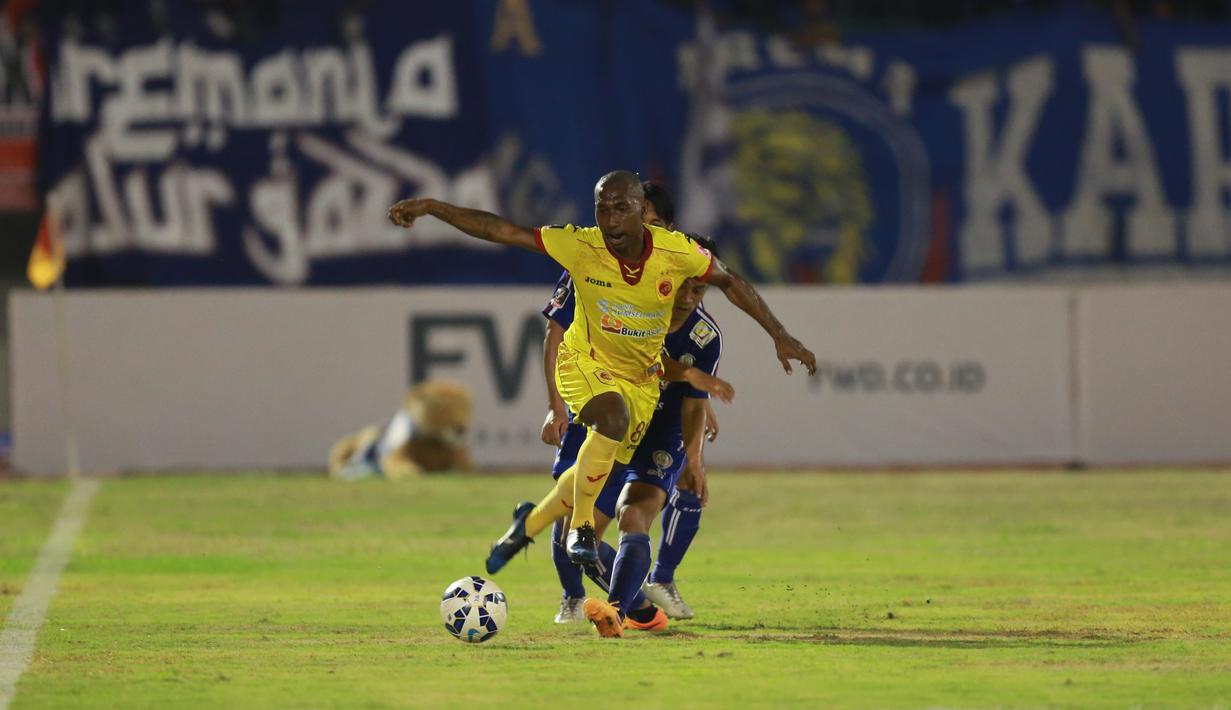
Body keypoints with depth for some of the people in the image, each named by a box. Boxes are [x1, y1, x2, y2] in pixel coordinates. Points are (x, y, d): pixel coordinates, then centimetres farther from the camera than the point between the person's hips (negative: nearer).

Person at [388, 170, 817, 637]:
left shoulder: (676, 252, -20)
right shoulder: (581, 247, -23)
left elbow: (728, 281, -3)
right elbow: (500, 231, -19)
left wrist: (779, 335, -5)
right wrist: (431, 208, -24)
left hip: (640, 379, 3)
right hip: (585, 363, -3)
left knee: (597, 473, 2)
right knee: (614, 417, -34)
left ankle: (530, 523, 33)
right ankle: (581, 527, -17)